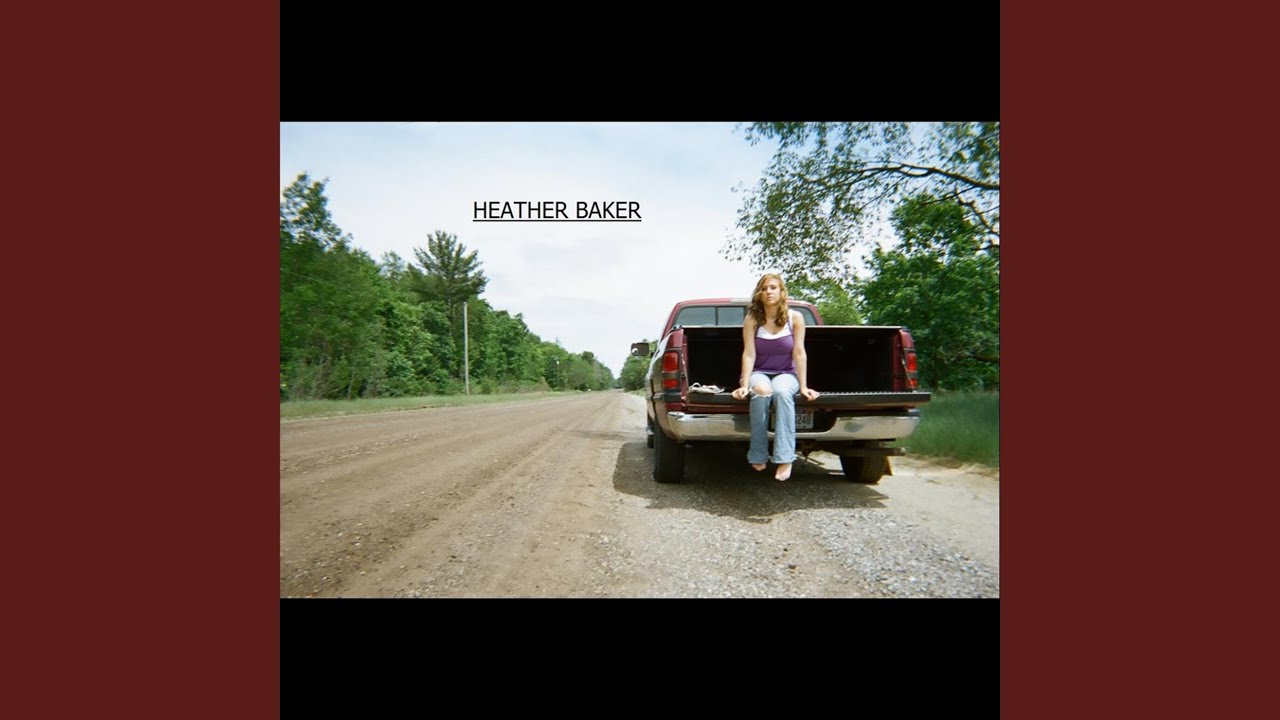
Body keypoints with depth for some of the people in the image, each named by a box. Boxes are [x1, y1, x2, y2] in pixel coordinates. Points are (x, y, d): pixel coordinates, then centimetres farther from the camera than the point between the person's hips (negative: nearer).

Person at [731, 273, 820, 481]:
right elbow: (749, 354, -13)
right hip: (759, 373, 0)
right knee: (761, 391, -37)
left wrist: (803, 386, -14)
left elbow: (799, 353, -10)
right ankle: (758, 456, -26)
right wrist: (745, 385, -23)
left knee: (782, 392, -37)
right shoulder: (752, 319, -7)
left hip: (786, 374, 0)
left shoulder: (795, 318, -6)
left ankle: (785, 459, -37)